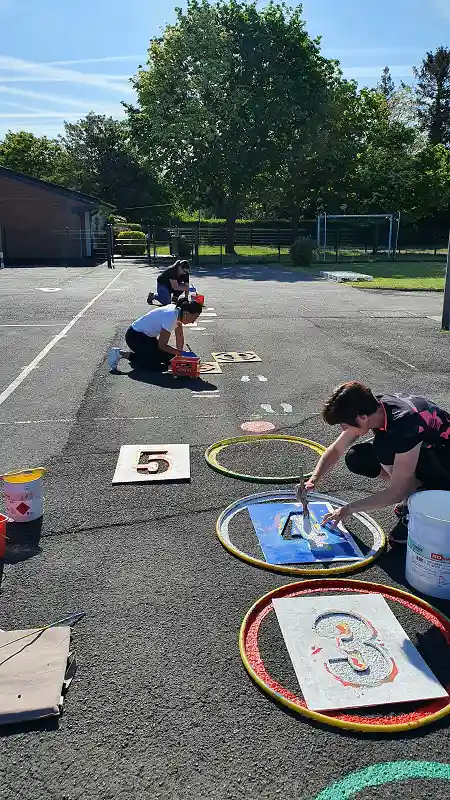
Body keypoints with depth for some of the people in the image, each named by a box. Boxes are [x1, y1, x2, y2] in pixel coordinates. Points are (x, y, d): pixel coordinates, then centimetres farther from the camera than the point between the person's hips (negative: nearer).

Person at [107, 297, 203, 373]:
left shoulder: (178, 312, -4)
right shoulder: (170, 317, -31)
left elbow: (180, 338, 3)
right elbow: (162, 345, -25)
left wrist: (180, 353, -7)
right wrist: (181, 353, -24)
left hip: (147, 336, 10)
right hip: (134, 336, -9)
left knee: (170, 357, 3)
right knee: (155, 366, -19)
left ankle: (138, 354, 18)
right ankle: (121, 354, -6)